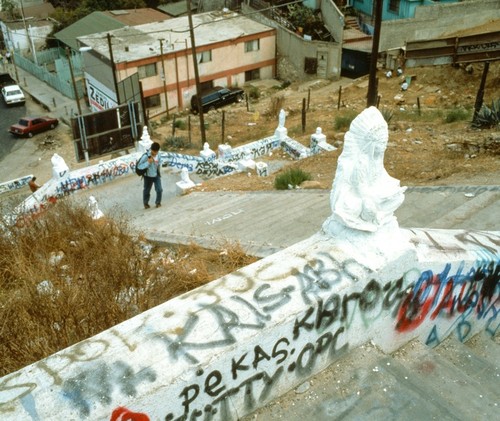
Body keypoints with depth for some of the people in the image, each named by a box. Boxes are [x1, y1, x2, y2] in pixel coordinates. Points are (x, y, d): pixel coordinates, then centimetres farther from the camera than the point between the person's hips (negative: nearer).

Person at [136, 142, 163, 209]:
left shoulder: (158, 154, -12)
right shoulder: (146, 156, -28)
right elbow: (139, 166, -28)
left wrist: (158, 163, -10)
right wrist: (148, 162, -36)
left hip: (156, 175, 3)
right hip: (148, 176, -3)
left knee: (159, 190, -1)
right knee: (147, 190, 15)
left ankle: (158, 202, 27)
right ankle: (146, 203, 42)